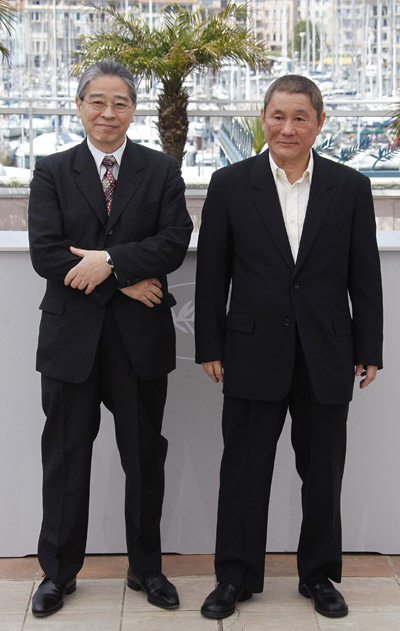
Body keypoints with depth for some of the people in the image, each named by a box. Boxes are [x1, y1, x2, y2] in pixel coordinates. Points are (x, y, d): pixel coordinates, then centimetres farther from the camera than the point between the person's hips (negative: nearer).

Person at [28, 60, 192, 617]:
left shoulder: (162, 171, 4)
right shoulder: (52, 172, 4)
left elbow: (175, 243, -8)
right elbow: (44, 252, -8)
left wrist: (110, 261, -20)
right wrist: (124, 281, -15)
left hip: (141, 336, 0)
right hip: (72, 334, 0)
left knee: (145, 457, 11)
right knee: (65, 456, 9)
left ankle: (146, 567, 28)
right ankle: (59, 571, 26)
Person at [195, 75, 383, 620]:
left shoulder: (351, 187, 1)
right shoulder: (230, 184, 0)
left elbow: (365, 275, 3)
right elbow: (211, 272, 2)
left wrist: (369, 350, 2)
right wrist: (210, 347, 0)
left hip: (327, 355, 1)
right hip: (254, 351, 0)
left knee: (322, 473, 11)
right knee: (244, 470, 9)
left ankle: (319, 574, 30)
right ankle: (236, 576, 25)